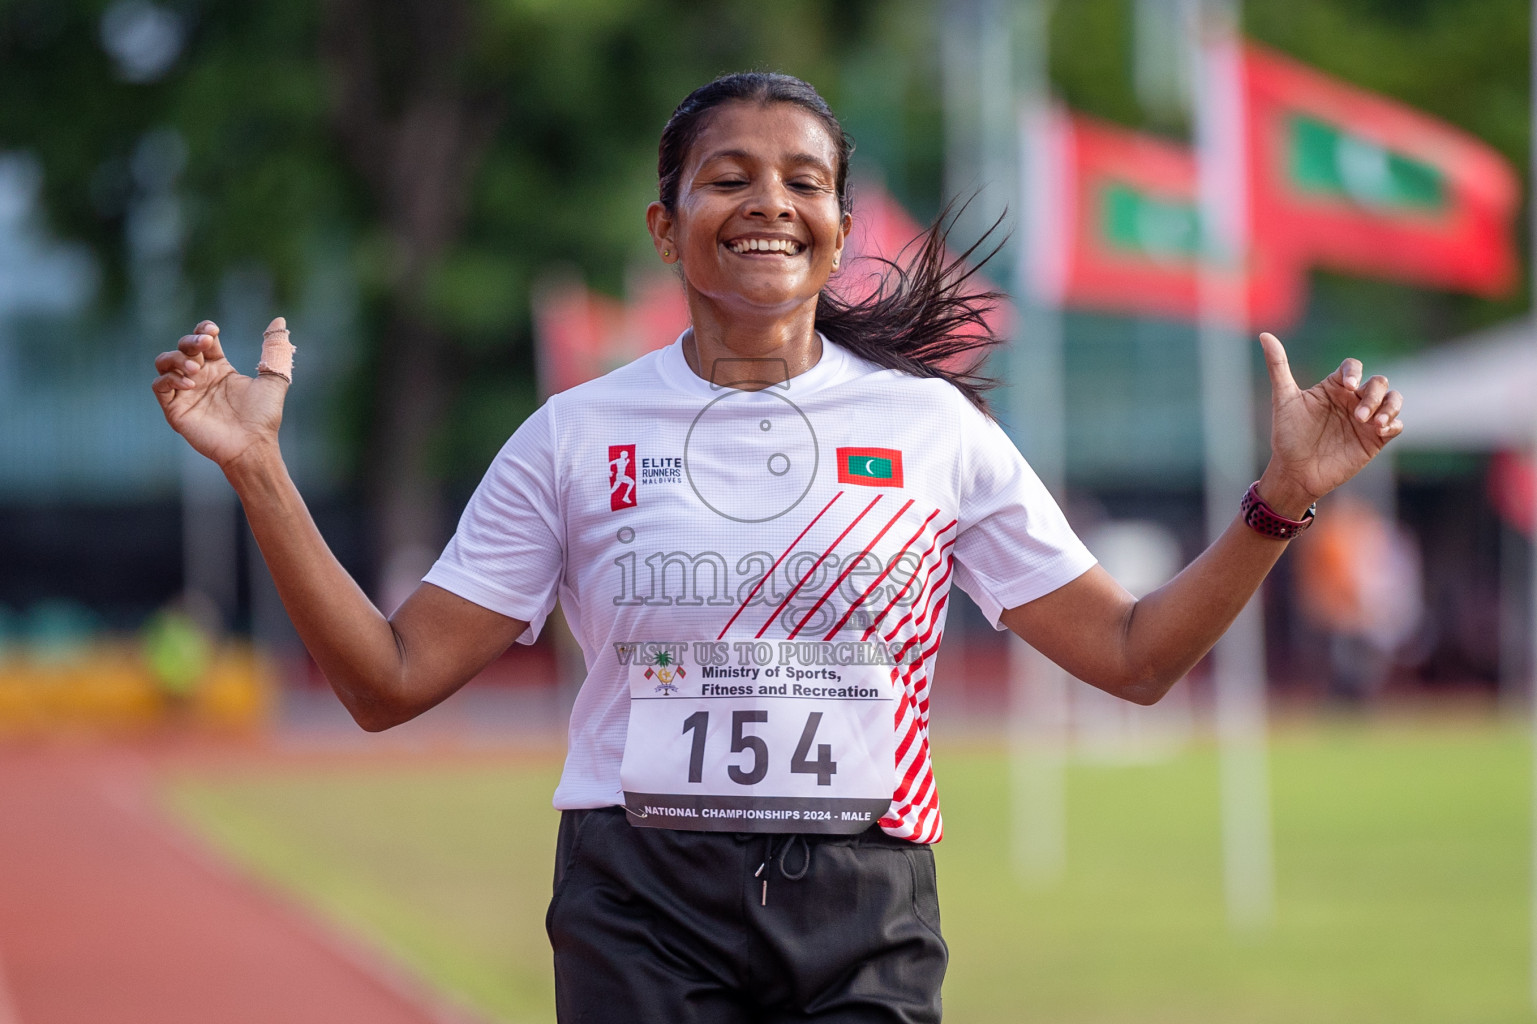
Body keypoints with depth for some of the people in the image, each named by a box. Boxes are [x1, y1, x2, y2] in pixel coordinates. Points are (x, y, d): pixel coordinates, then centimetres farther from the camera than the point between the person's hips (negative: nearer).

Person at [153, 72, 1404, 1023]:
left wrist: (1280, 502, -4)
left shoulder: (929, 425, 6)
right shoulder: (576, 436, 5)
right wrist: (258, 468, -4)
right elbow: (391, 680, 3)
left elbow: (1133, 655, 8)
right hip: (643, 915, 0)